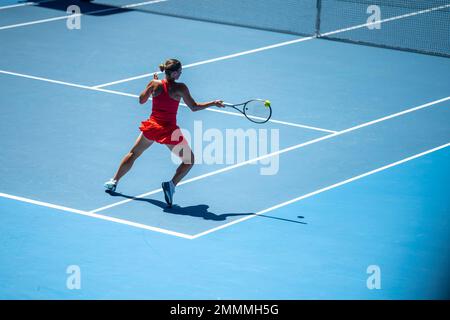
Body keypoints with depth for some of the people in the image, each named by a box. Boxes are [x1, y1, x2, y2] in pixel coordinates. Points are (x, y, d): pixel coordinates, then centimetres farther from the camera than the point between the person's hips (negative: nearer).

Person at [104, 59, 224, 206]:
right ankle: (171, 184, -12)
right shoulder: (180, 88, -14)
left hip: (152, 126, 4)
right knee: (189, 160, 10)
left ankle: (114, 181, 32)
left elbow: (141, 100, 10)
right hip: (169, 130, -4)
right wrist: (213, 103, 0)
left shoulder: (155, 84, -4)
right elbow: (194, 107, -9)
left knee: (133, 153, 27)